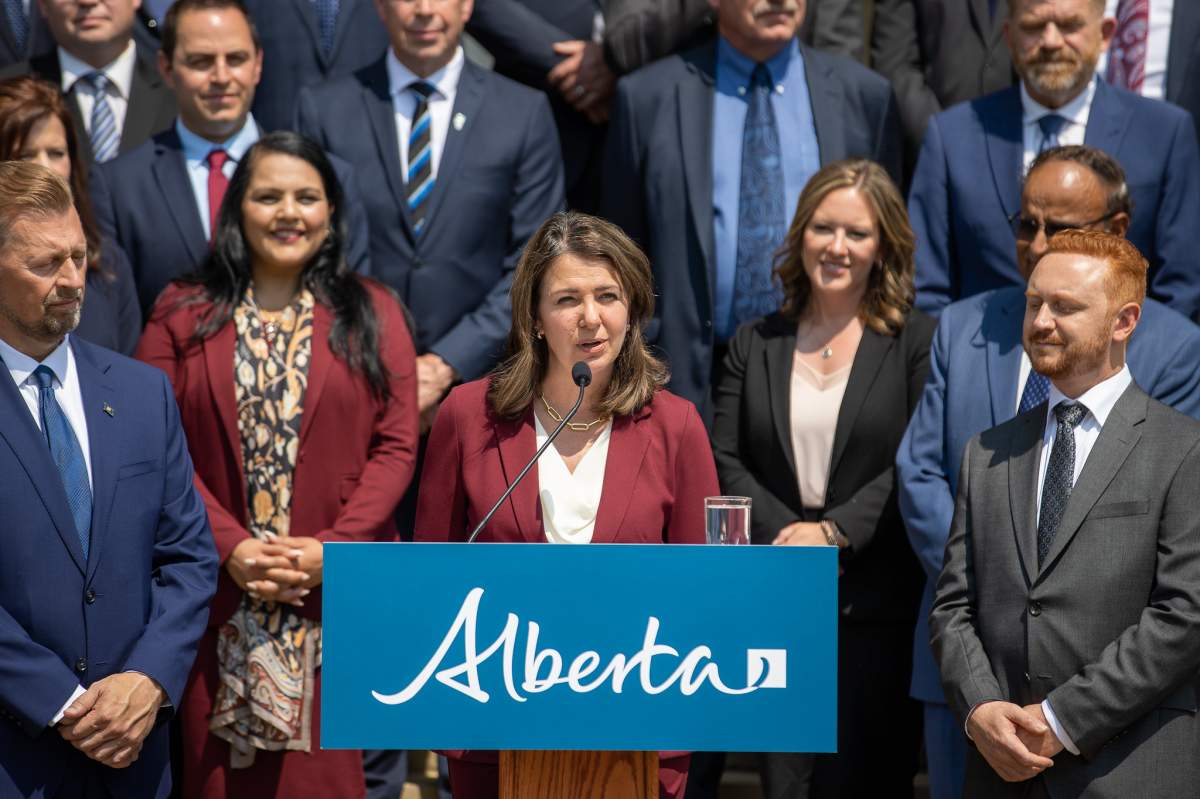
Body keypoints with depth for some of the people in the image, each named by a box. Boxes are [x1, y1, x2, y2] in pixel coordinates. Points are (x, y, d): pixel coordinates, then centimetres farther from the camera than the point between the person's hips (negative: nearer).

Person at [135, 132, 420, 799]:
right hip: (218, 593, 0)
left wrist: (334, 548, -10)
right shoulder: (183, 315, 6)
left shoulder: (372, 314, 7)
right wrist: (231, 546, -11)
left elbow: (396, 445, 1)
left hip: (337, 589, 0)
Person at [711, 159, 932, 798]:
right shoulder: (754, 344, 13)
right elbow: (725, 461, 5)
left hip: (878, 608, -3)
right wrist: (787, 537, -9)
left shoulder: (916, 342, 2)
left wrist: (834, 532, -14)